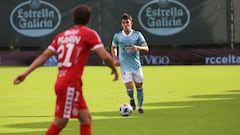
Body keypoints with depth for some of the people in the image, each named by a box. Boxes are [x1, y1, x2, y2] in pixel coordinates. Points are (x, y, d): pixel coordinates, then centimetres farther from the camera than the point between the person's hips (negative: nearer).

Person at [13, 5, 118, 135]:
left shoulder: (62, 35, 14)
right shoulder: (89, 34, -3)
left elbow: (44, 55, 9)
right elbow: (105, 56, -11)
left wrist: (26, 73, 8)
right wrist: (114, 69, 8)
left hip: (62, 81, 7)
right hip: (70, 84, -7)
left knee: (86, 118, 10)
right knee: (60, 122, -5)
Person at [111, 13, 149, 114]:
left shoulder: (137, 35, -3)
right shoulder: (117, 36, 0)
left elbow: (146, 48, -4)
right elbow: (113, 47, 19)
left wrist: (138, 47, -25)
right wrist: (115, 58, 4)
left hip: (136, 65, 1)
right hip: (125, 67, -1)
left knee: (139, 86, 6)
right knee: (129, 88, -12)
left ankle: (140, 107, 24)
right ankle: (131, 99, 22)